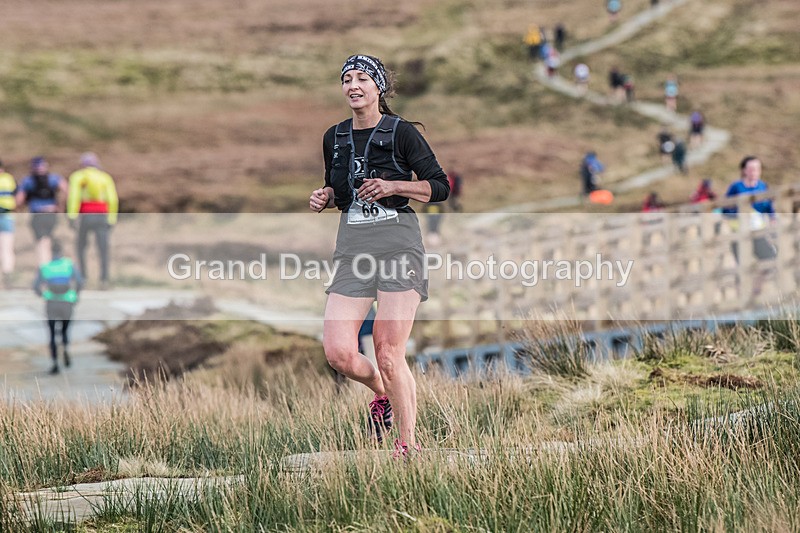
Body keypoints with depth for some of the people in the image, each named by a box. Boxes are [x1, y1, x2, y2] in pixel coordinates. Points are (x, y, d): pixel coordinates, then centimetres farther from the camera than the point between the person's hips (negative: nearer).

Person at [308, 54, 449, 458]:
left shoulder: (401, 133, -2)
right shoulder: (334, 138, 13)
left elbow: (440, 187, 0)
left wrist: (393, 186, -13)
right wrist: (324, 196, 6)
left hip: (397, 244, -5)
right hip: (352, 248, 5)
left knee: (389, 355, -10)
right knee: (338, 353, -8)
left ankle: (408, 443, 3)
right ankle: (383, 394, 24)